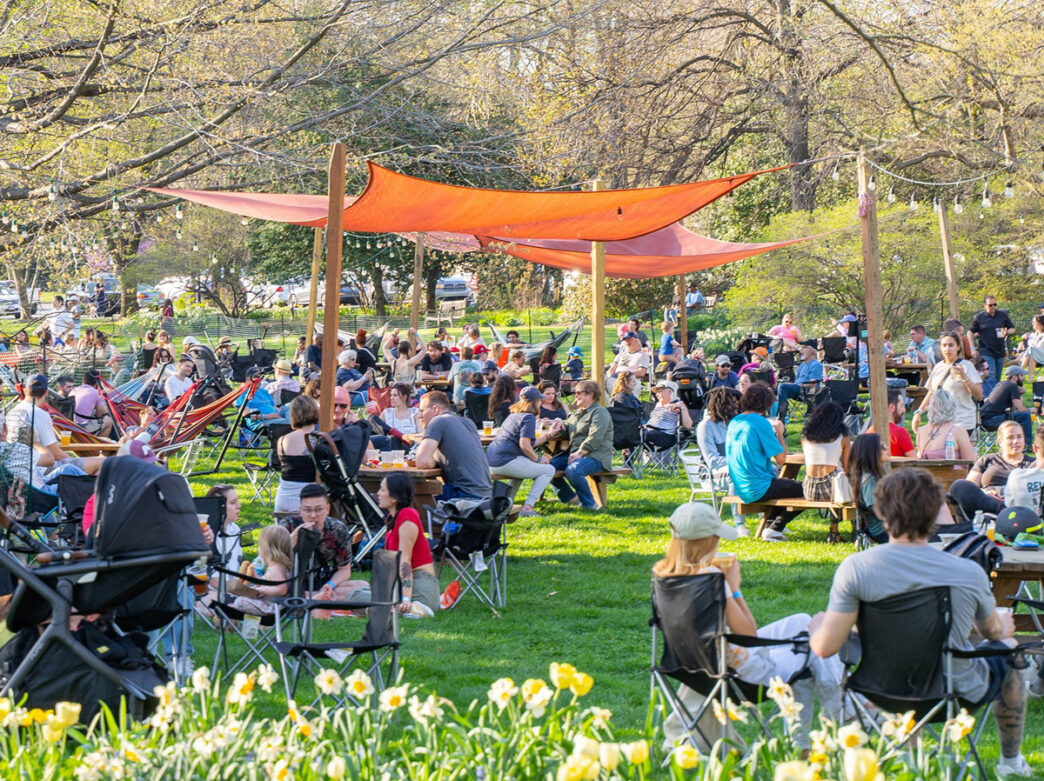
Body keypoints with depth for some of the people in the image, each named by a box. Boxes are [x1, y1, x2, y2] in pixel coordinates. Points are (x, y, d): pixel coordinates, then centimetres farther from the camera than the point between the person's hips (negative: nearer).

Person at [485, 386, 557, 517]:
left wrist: (546, 436, 33)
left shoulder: (513, 415, 22)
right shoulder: (529, 417, -7)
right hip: (506, 462, -10)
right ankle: (527, 507, -10)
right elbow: (524, 445, -18)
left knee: (522, 466, 40)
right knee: (549, 470, 0)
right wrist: (538, 459, -5)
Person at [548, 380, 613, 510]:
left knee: (572, 470, -37)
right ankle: (570, 497, 6)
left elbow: (595, 438, -19)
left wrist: (579, 453, -23)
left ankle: (589, 504, -22)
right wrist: (560, 426, 11)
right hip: (574, 453, 10)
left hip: (596, 456, -9)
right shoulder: (577, 412, 23)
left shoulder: (600, 412, -7)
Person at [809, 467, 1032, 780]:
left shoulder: (855, 568, -24)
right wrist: (1005, 627, 24)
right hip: (956, 691, -1)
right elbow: (993, 631, -1)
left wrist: (817, 626, 4)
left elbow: (825, 647, -21)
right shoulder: (969, 574, -23)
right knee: (1007, 648, 31)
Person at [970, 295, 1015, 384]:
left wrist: (1006, 333, -7)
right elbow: (971, 333, 10)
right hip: (986, 352, -4)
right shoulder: (978, 318, 1)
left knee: (998, 377, 9)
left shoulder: (1003, 315, 8)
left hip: (1000, 352, 4)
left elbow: (1012, 329, 16)